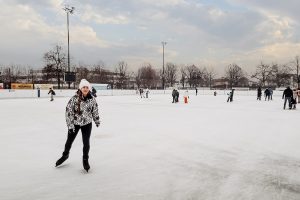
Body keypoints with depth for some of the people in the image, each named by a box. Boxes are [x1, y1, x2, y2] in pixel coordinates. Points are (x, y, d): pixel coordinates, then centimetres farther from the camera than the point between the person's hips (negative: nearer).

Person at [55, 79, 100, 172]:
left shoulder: (92, 99, -10)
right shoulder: (75, 98, -20)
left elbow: (95, 110, 5)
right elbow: (68, 111, -16)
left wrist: (97, 120, 14)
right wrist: (70, 125, -17)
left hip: (87, 124, 1)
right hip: (75, 123, -1)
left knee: (86, 142, -1)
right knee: (69, 140, 16)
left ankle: (85, 160, 23)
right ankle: (65, 155, 44)